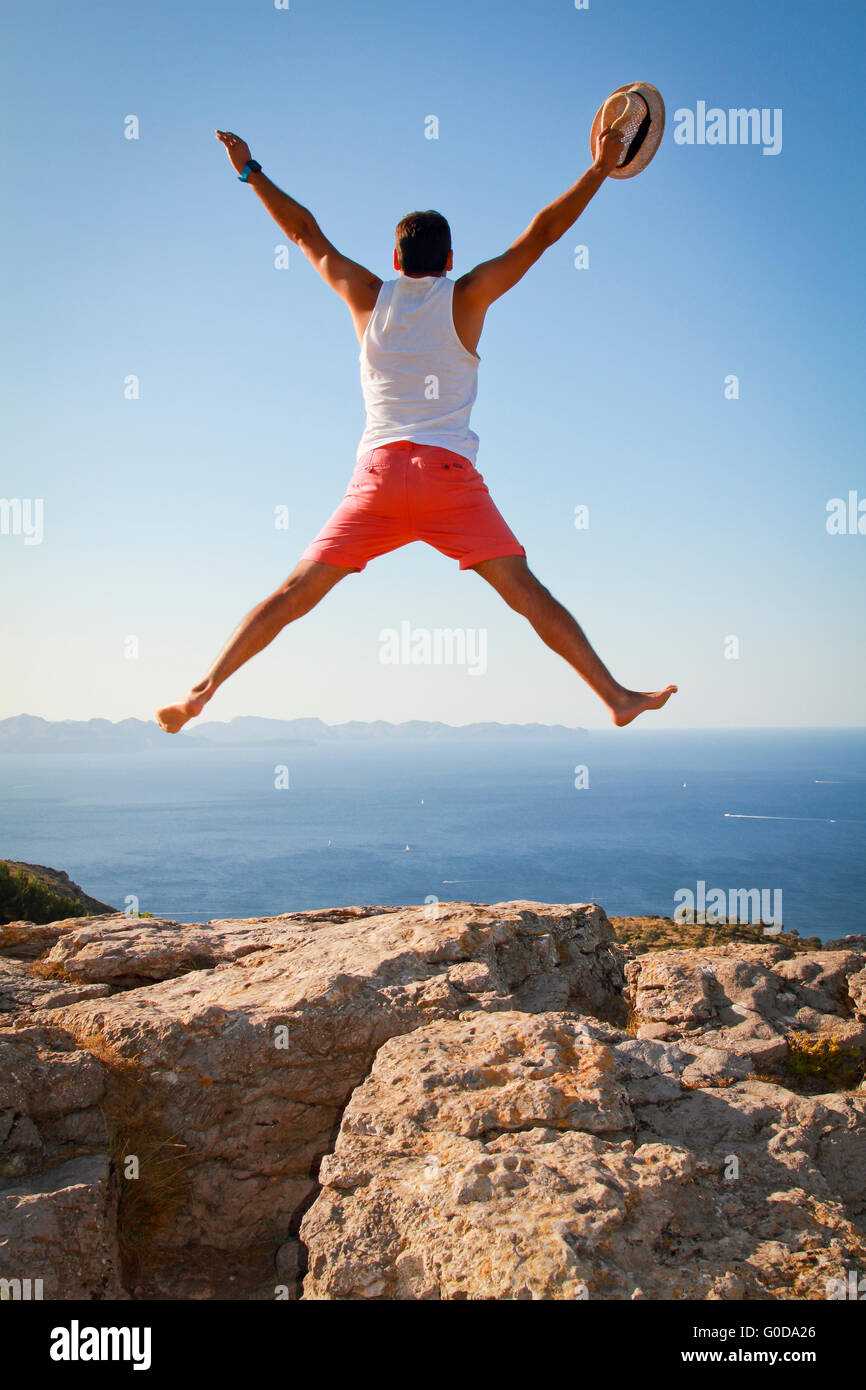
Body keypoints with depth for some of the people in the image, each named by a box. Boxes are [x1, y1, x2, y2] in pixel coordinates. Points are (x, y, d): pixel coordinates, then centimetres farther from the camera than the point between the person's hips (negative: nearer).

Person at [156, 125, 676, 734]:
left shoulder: (369, 296, 14)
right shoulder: (466, 297, 8)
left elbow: (307, 233, 25)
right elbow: (541, 234, 10)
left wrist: (252, 171, 35)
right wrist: (599, 170, 17)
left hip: (378, 472, 2)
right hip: (449, 474, -2)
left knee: (294, 594, 5)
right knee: (529, 594, -4)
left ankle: (203, 690, 2)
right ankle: (616, 696, -4)